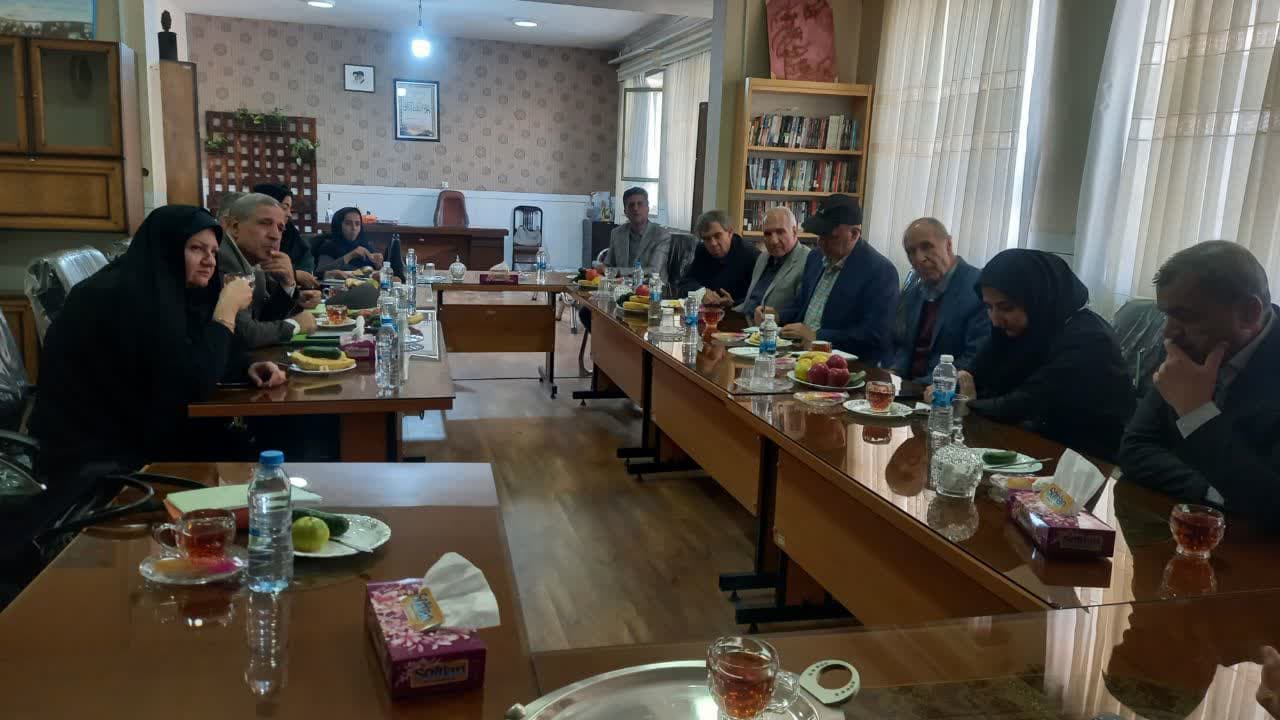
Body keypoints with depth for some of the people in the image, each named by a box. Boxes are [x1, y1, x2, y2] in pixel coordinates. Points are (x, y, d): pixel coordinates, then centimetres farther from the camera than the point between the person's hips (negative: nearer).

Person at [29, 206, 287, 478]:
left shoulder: (164, 290, 5)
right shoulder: (130, 294, -21)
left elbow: (201, 361, 13)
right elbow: (193, 384, -25)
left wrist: (249, 368, -8)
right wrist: (227, 308, -18)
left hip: (130, 434, 8)